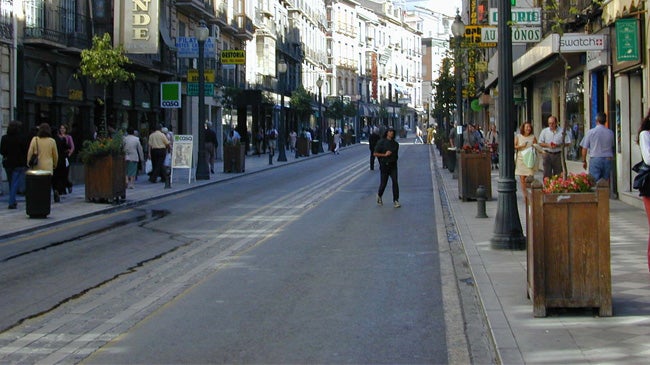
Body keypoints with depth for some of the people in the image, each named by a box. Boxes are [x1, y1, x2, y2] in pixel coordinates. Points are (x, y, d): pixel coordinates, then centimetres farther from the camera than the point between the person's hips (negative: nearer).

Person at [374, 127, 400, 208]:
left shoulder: (395, 144, 8)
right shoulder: (381, 142, -4)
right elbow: (375, 153, -5)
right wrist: (385, 155, -15)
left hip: (393, 165, 3)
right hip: (384, 165, -3)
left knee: (395, 182, -9)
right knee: (383, 183, 5)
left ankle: (396, 201, -7)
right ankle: (379, 195, 35)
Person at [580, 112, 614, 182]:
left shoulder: (591, 132, -4)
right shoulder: (610, 133, 4)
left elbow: (584, 148, -1)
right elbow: (613, 147, 16)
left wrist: (584, 161, 8)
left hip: (595, 159, -3)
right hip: (608, 160, 3)